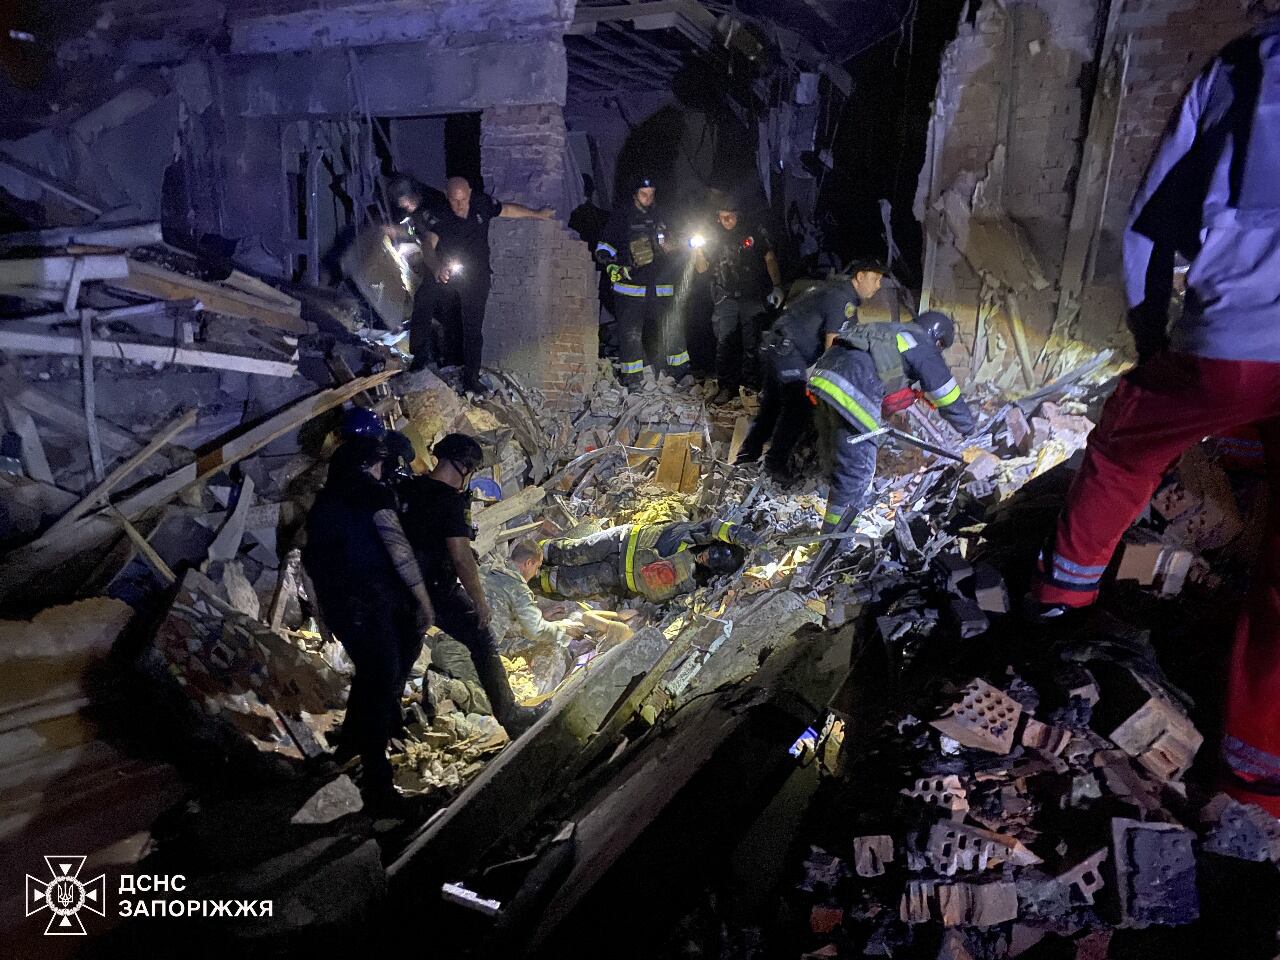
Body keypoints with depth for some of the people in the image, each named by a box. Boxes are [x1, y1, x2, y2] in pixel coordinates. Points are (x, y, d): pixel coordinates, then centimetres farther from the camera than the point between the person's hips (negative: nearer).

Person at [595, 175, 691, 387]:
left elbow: (670, 247, 31)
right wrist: (613, 266, -11)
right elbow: (604, 247, 2)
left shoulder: (658, 217, 16)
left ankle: (680, 370, 4)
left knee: (671, 326, -2)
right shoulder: (621, 217, 2)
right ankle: (632, 378, 5)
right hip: (630, 284, -4)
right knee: (630, 331, -3)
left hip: (660, 285, 4)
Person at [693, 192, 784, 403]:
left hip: (751, 297, 0)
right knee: (724, 343, -8)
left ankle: (748, 385, 15)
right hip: (725, 299, 0)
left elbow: (770, 259, 7)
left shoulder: (753, 233, 1)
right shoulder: (714, 236, 5)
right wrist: (698, 250, -15)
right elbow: (702, 268, 4)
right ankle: (726, 386, -3)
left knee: (751, 343, 5)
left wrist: (777, 286, 0)